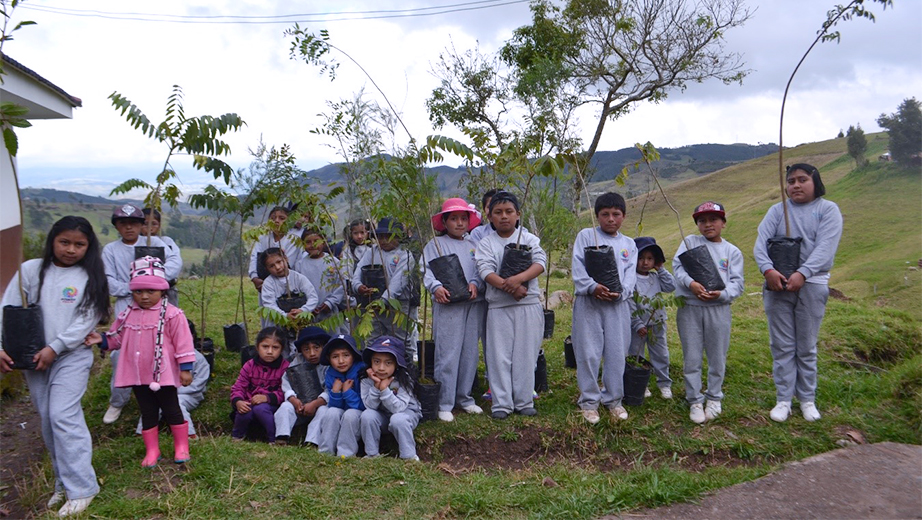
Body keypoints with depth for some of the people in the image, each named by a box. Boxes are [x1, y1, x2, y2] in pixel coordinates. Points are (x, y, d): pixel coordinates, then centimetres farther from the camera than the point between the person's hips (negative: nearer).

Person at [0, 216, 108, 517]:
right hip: (32, 358, 4)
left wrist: (55, 348, -14)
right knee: (47, 420, 9)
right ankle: (64, 483, 22)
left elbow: (86, 320, -8)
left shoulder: (90, 278, -2)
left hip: (72, 357, -3)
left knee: (63, 416, -13)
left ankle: (81, 488, -6)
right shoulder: (30, 270, 3)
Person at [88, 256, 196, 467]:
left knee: (171, 410, 7)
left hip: (163, 374, -5)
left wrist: (185, 368, -14)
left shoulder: (172, 314, -14)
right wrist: (102, 340, -7)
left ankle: (181, 447, 22)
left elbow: (183, 342, -13)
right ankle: (152, 451, 26)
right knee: (147, 413, 14)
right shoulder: (127, 315, 4)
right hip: (138, 375, 5)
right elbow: (116, 337, 14)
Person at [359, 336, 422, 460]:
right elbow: (370, 406, -19)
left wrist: (385, 389, -39)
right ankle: (372, 453, -6)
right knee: (367, 415, -25)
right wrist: (376, 386, -34)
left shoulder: (403, 380, -25)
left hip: (407, 412, -3)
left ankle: (409, 456, -16)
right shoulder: (367, 379, -16)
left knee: (398, 420, -35)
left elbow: (399, 408, -30)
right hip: (382, 415, 3)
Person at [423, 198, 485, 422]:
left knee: (470, 352, 9)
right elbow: (428, 271, -5)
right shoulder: (435, 244, 7)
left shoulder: (474, 245, 19)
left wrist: (475, 284, -11)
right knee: (447, 354, -6)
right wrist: (436, 287, -25)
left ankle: (464, 398, 21)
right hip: (447, 304, -4)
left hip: (473, 303, 4)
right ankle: (444, 403, 1)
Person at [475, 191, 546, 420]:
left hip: (529, 305, 1)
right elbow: (486, 271, -9)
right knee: (499, 356, 2)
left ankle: (524, 401, 17)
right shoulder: (486, 243, 5)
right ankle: (501, 403, 11)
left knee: (526, 354, 5)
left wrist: (518, 278, -24)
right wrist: (507, 286, -25)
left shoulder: (529, 239, 7)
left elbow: (540, 263, -8)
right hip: (499, 307, 0)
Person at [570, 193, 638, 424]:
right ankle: (589, 401, 11)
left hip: (618, 303, 3)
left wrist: (620, 292, -13)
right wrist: (593, 287, -20)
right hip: (588, 302, -3)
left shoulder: (629, 244, 16)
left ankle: (613, 399, 21)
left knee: (617, 353, 6)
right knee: (588, 353, -1)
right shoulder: (586, 236, 6)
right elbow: (578, 267, -5)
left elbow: (630, 274, 6)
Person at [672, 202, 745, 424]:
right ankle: (695, 401, 17)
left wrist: (722, 294, -19)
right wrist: (691, 283, -23)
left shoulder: (732, 251, 8)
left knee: (717, 357, 10)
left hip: (718, 308, 1)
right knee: (692, 358, 4)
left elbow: (737, 282, 1)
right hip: (690, 307, -1)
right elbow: (677, 266, -5)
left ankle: (714, 398, 27)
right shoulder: (690, 242, 7)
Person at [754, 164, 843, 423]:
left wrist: (802, 274, -25)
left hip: (811, 285, -1)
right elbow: (761, 243, -3)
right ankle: (783, 399, 12)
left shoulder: (828, 210, 3)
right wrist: (768, 270, -22)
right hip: (777, 284, 2)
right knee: (782, 346, 5)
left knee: (807, 347, 8)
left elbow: (825, 247, -11)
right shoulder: (777, 210, 9)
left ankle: (807, 399, 21)